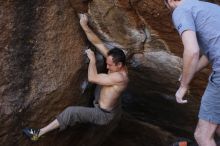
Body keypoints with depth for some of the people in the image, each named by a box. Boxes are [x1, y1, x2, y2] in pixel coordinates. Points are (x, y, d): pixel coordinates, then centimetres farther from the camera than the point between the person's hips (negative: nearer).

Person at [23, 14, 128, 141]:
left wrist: (92, 59, -21)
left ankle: (38, 133, -7)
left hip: (104, 115, -8)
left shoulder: (120, 77, -36)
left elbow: (92, 78, -34)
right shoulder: (117, 64, -12)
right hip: (113, 108, 8)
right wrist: (85, 26, -20)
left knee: (71, 112, -13)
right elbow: (98, 43, -13)